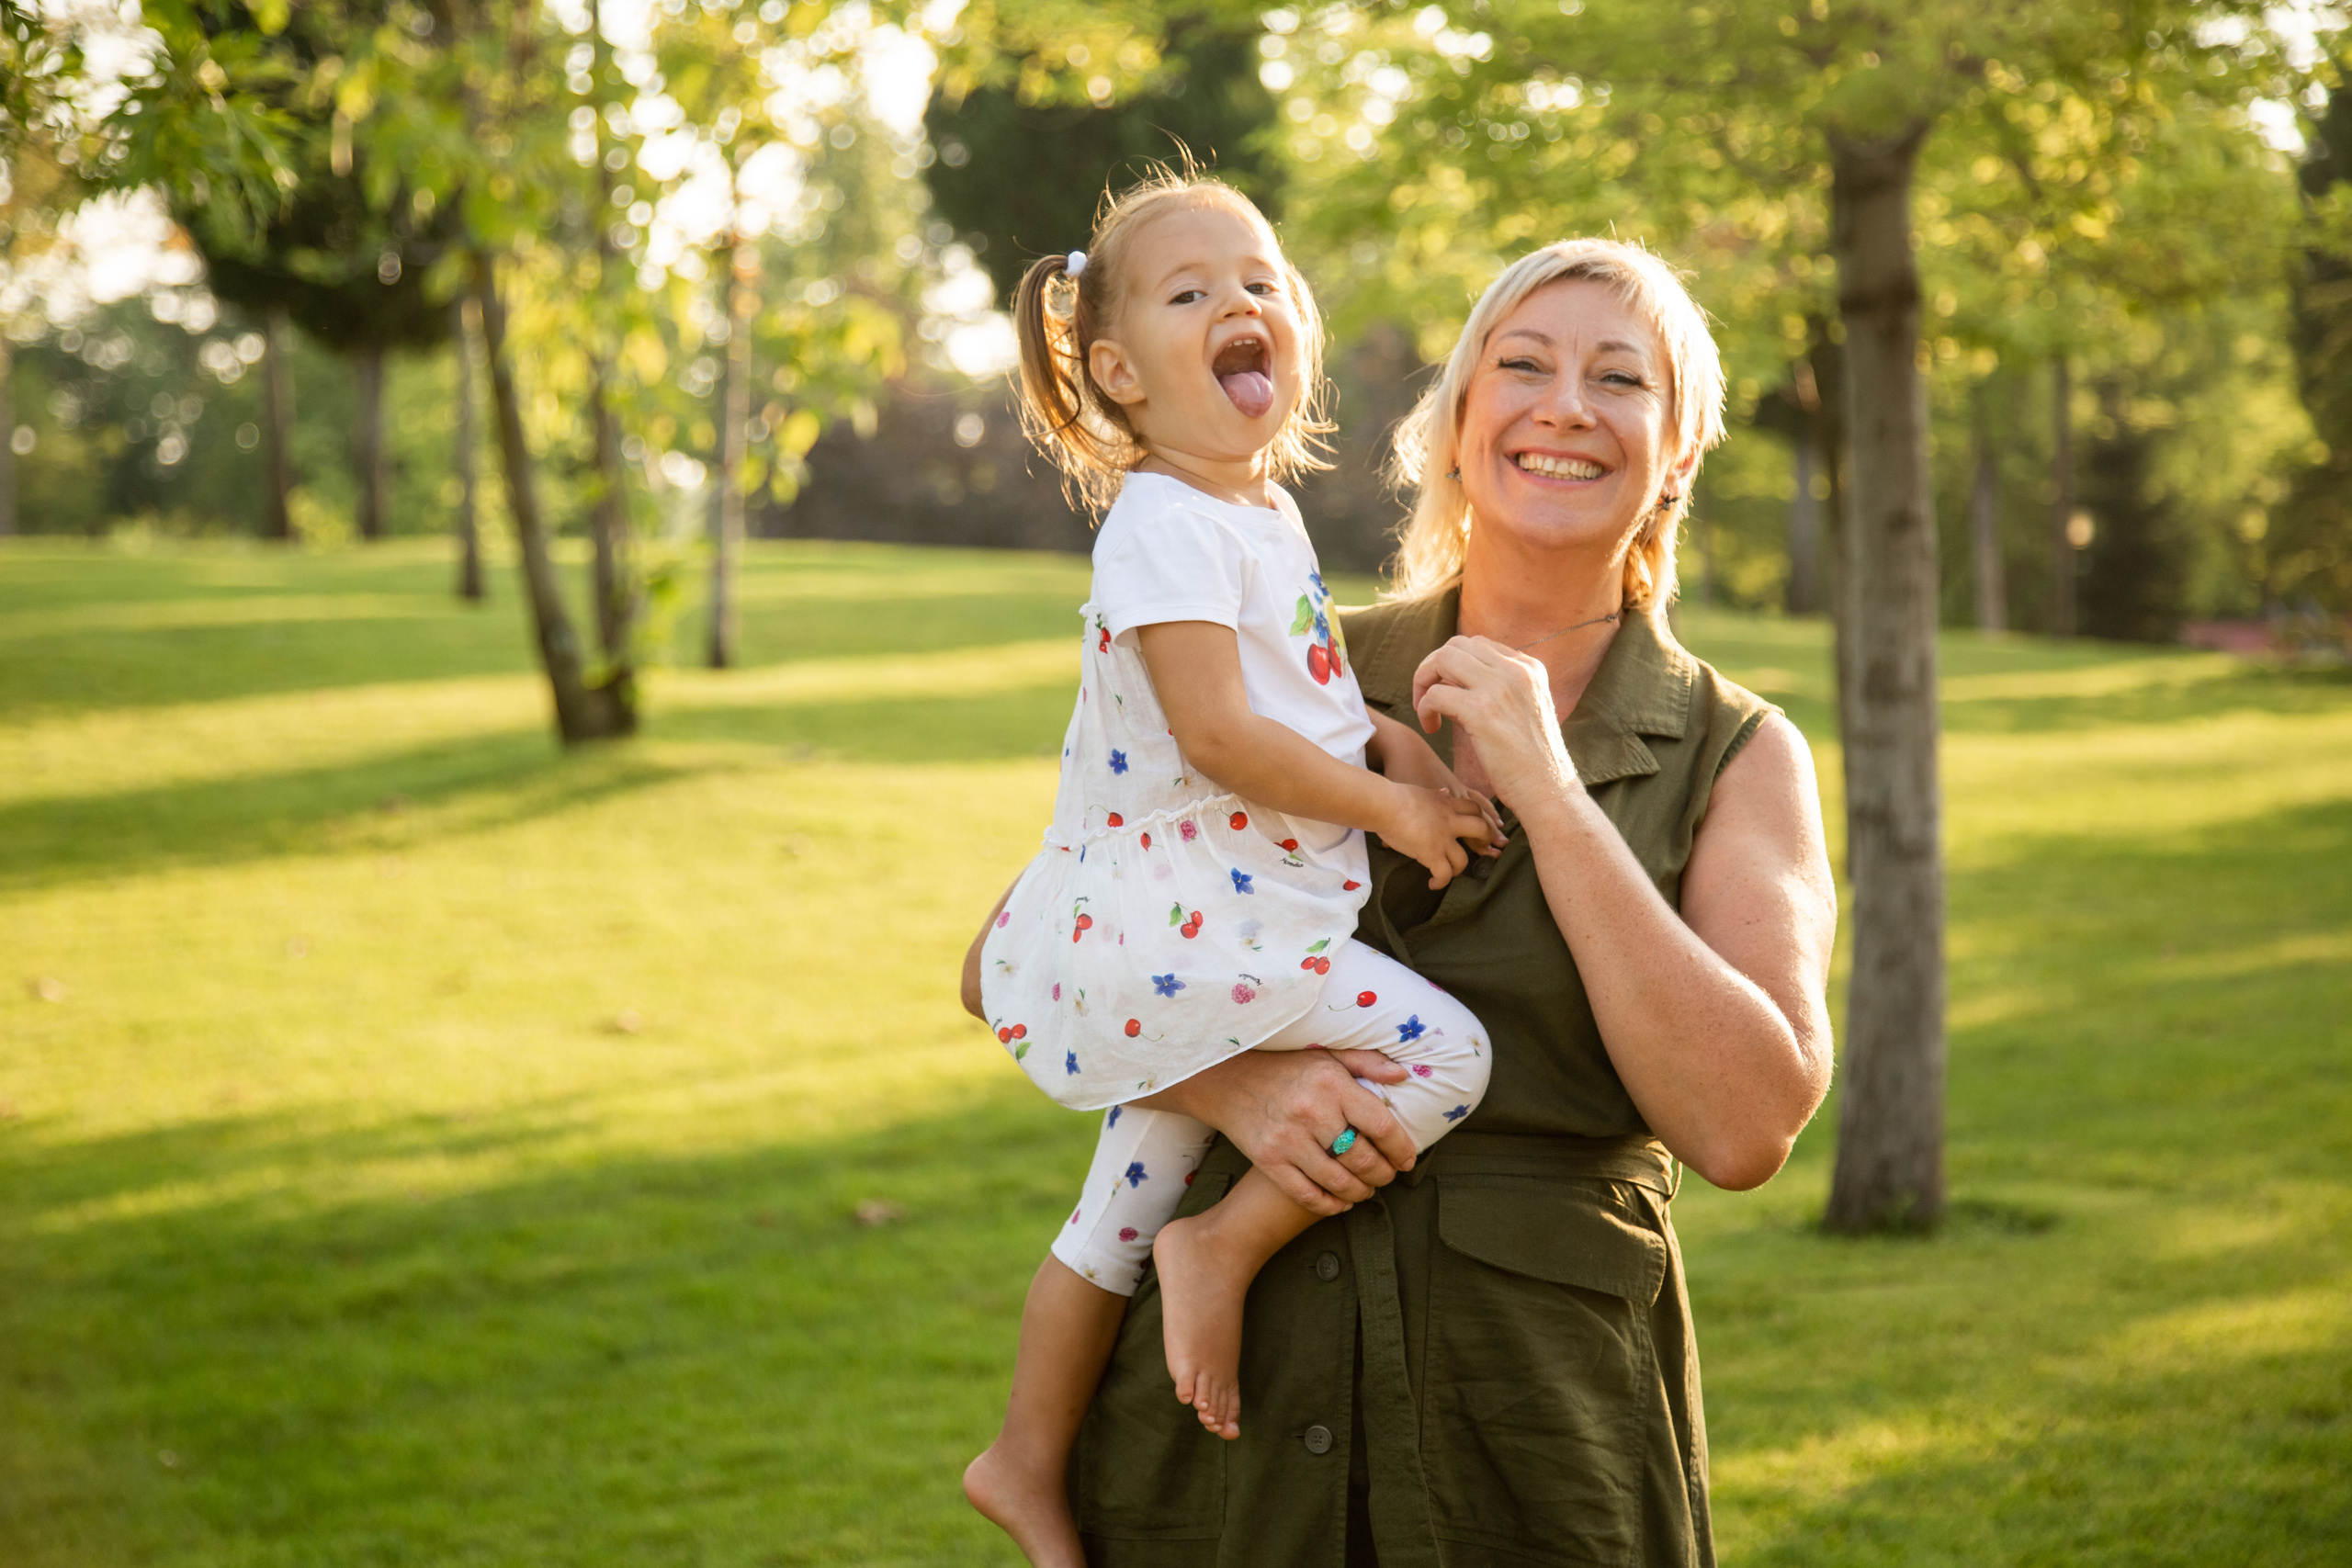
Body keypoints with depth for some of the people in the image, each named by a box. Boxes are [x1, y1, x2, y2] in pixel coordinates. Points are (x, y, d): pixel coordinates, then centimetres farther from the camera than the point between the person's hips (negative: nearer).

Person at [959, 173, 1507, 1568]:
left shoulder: (1267, 511, 13)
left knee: (1125, 1212, 17)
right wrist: (1391, 808, -13)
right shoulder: (1166, 526, -17)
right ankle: (1231, 1245, -6)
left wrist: (1387, 737, 4)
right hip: (1182, 923, -10)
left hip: (1190, 941, 10)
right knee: (1447, 1054, -16)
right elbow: (1217, 736, -23)